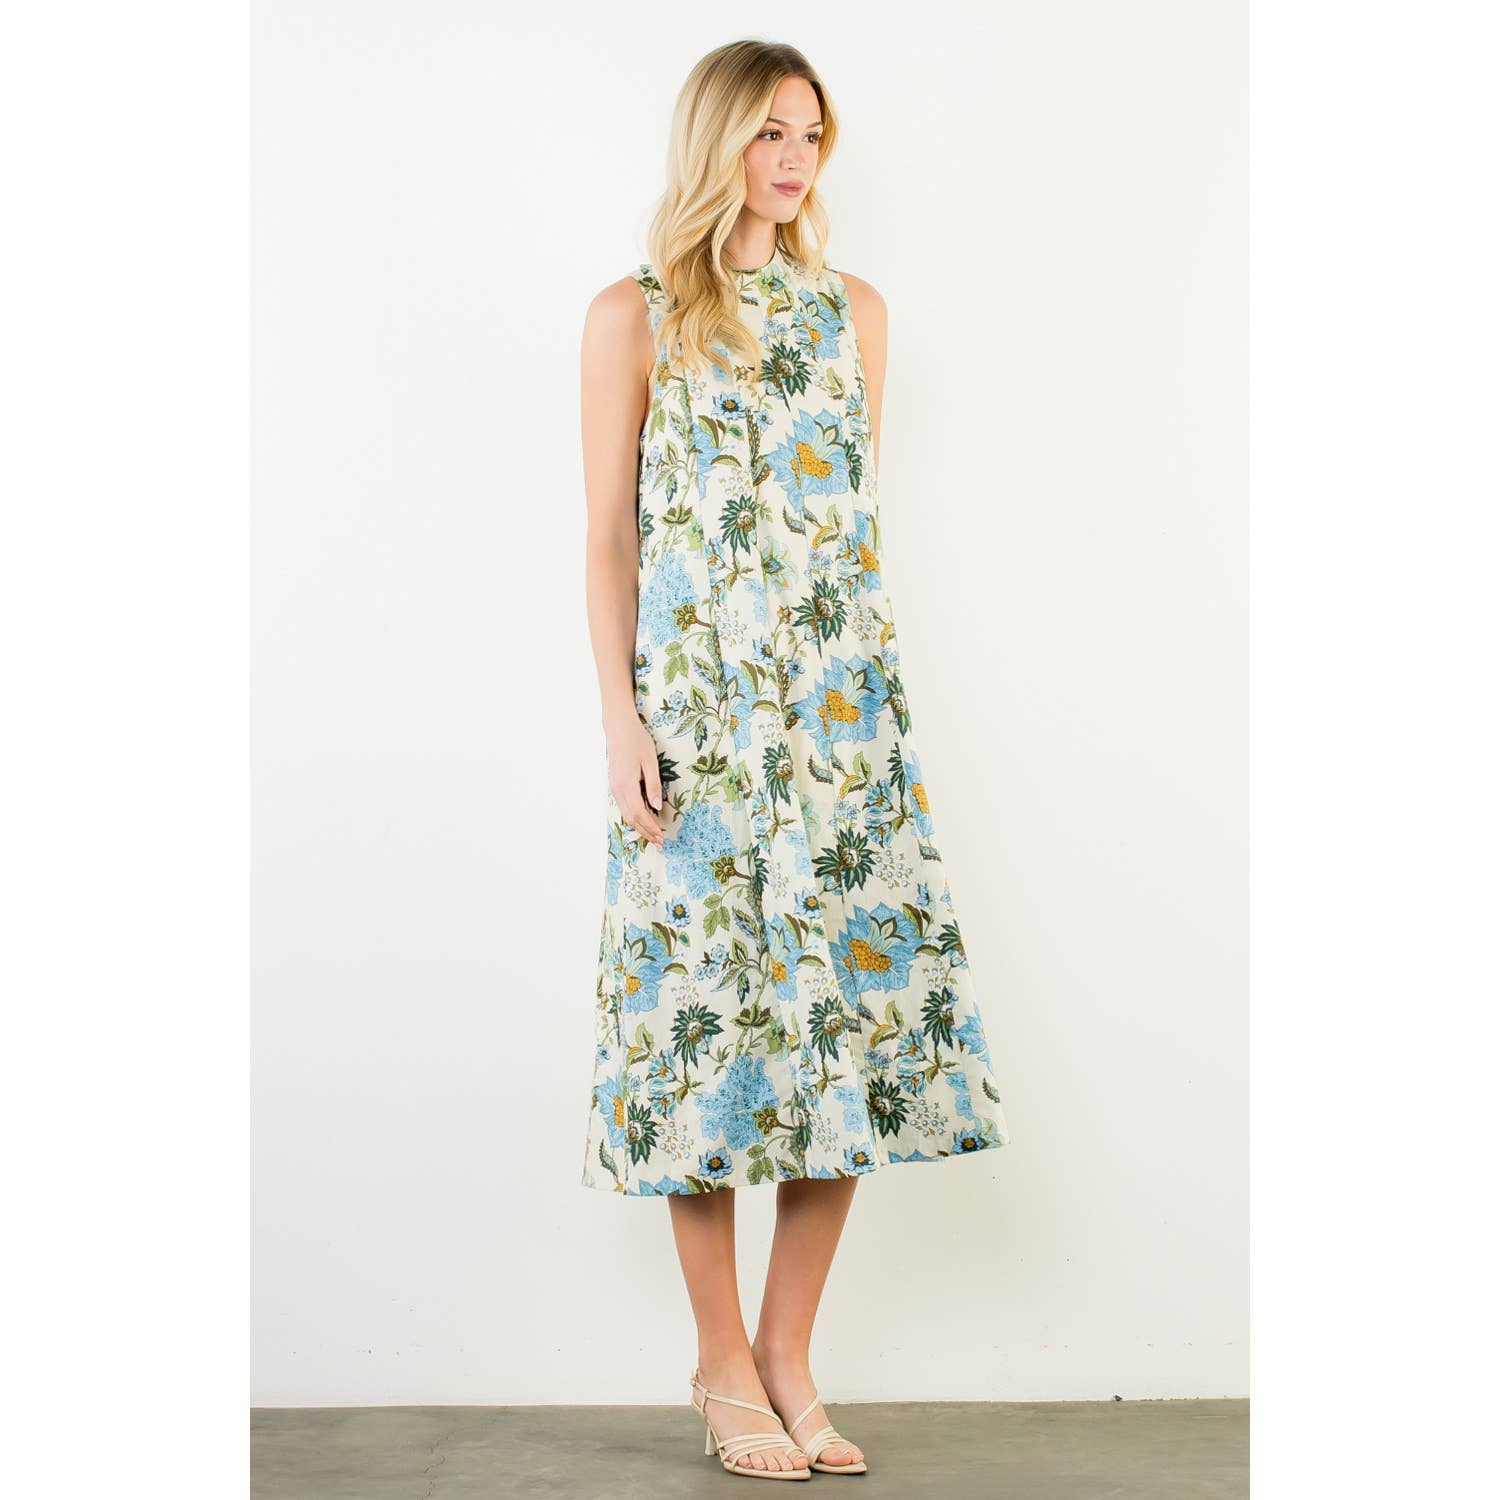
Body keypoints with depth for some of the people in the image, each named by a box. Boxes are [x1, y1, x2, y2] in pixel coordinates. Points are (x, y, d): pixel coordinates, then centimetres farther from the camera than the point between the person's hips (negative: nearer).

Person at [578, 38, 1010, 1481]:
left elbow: (864, 517, 17)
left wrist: (878, 689, 12)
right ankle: (724, 1364, 13)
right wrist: (622, 719, -8)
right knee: (713, 1002, -2)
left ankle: (788, 1354, 14)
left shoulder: (854, 310, 15)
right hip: (697, 701, -3)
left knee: (854, 997, 0)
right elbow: (609, 536, 0)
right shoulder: (633, 317, 4)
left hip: (844, 699, 4)